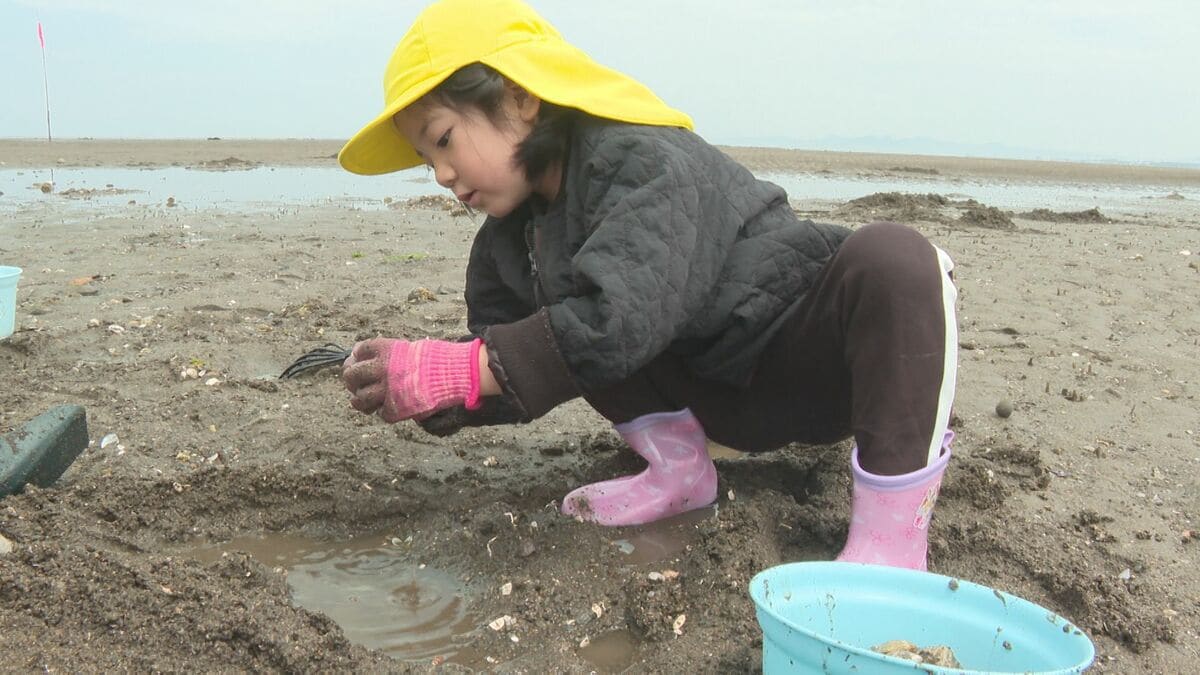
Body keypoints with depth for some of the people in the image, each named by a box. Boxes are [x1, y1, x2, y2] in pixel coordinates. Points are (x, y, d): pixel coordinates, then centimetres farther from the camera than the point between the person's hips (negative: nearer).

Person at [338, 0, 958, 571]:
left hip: (813, 362, -6)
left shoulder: (646, 163, -27)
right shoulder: (511, 242, -2)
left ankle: (890, 536, -36)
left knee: (891, 257, -38)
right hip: (717, 396, 7)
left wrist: (446, 371, -36)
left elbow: (616, 321, -40)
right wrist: (426, 392, -22)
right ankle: (678, 469, 1)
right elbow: (512, 369, -2)